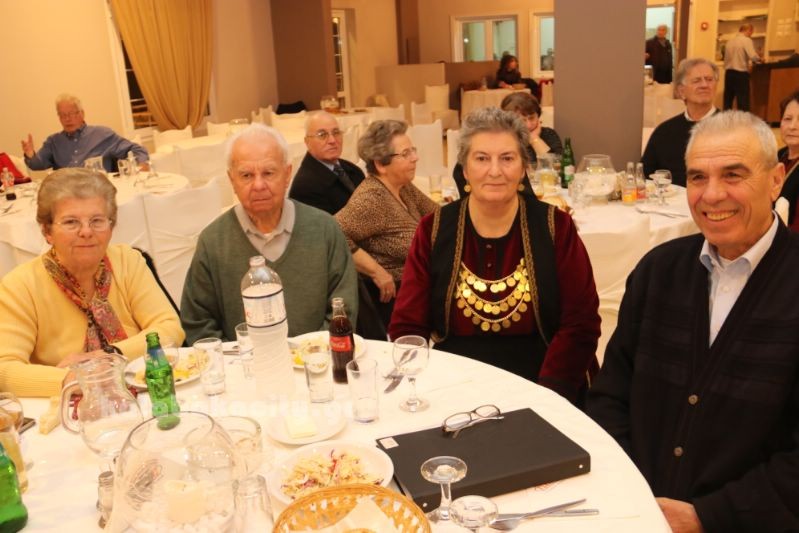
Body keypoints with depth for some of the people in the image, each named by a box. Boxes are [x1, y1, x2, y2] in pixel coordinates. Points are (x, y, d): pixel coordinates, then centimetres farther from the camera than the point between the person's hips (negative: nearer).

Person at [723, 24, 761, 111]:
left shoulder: (730, 41, 12)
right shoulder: (746, 40, -6)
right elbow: (753, 56, -16)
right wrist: (760, 59, 1)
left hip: (729, 72, 6)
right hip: (741, 73, -6)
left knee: (728, 100, 10)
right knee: (742, 101, -4)